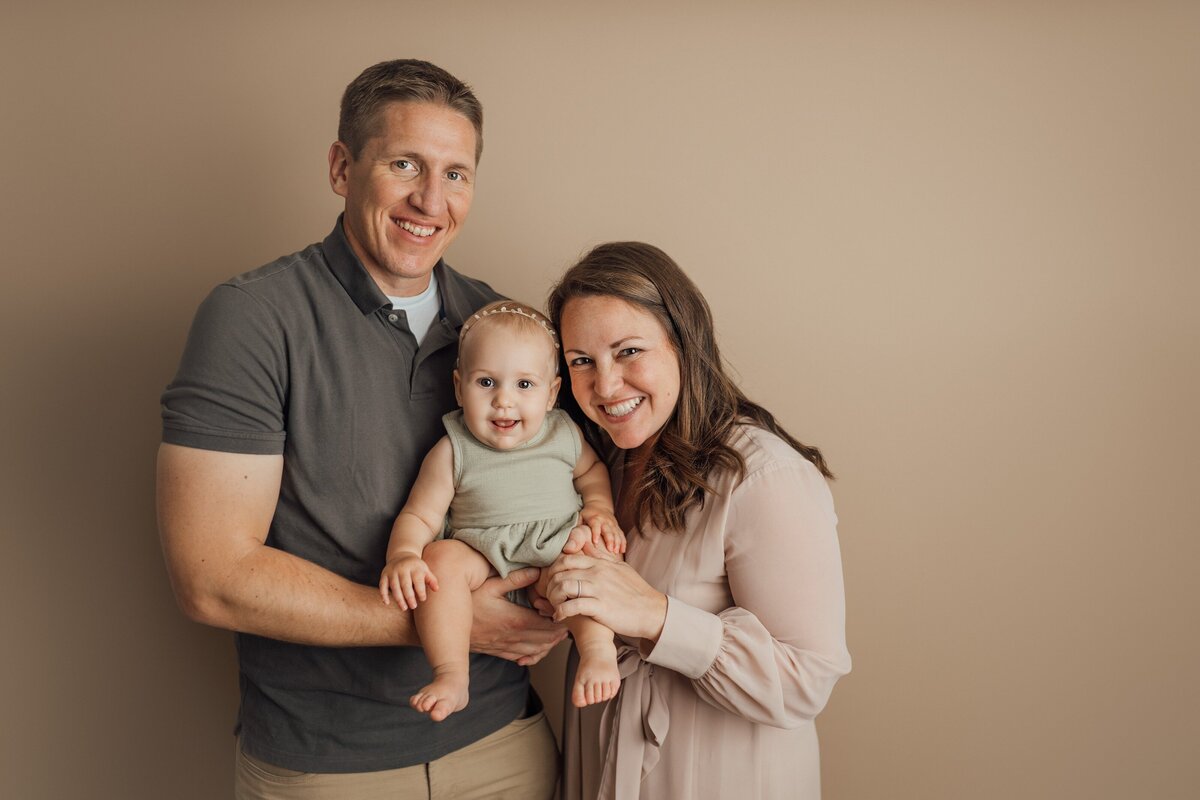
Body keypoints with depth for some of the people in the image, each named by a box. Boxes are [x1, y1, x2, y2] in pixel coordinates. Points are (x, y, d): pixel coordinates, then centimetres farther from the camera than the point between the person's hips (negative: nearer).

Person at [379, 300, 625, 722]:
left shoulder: (563, 433, 5)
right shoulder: (453, 451, -3)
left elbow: (591, 468, 23)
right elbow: (418, 516, -4)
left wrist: (600, 510, 2)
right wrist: (402, 555, -26)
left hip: (556, 550, 1)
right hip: (484, 557, 0)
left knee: (589, 545, -31)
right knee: (440, 557, -30)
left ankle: (599, 649, -32)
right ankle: (451, 676, -28)